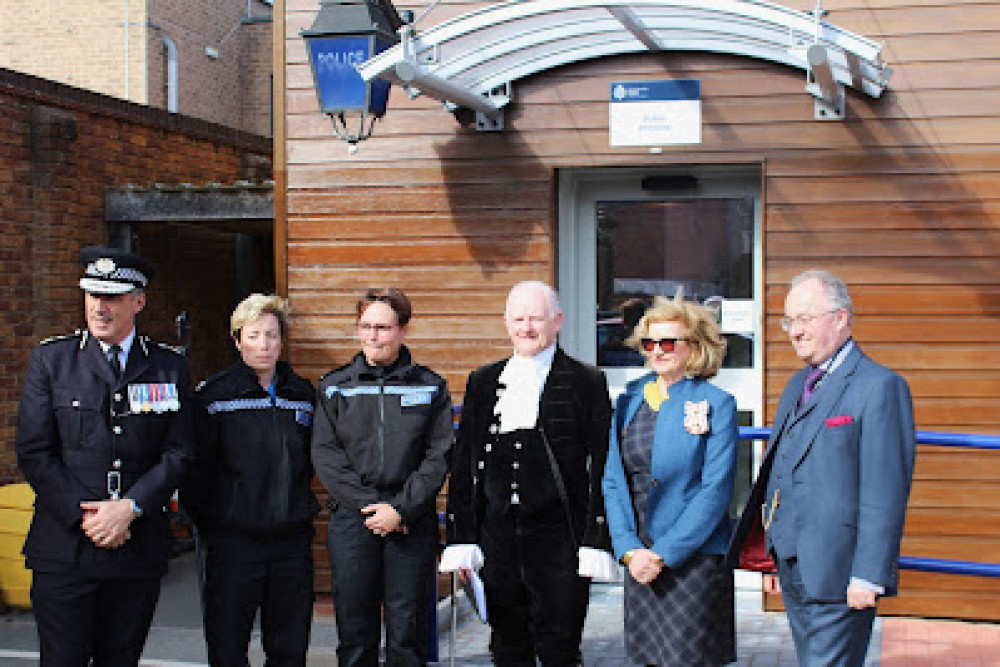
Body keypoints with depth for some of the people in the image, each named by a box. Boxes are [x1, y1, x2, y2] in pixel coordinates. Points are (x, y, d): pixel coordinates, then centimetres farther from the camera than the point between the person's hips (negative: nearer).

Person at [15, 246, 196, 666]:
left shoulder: (170, 367, 6)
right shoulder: (50, 359, 4)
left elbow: (179, 453, 2)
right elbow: (33, 452, -1)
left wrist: (130, 507, -12)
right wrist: (83, 516, -10)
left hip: (140, 551, 1)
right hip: (64, 550, -1)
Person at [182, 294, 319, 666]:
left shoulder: (303, 394, 8)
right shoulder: (213, 395, -3)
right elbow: (196, 467, -3)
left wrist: (298, 506, 12)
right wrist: (204, 523, -4)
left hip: (293, 538, 3)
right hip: (233, 539, -3)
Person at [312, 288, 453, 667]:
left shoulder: (430, 386, 6)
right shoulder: (334, 387, 8)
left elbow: (439, 455, 0)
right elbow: (325, 454, 0)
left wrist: (402, 509, -11)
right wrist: (369, 505, -10)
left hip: (412, 521, -1)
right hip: (352, 520, 1)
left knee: (408, 633, 2)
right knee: (354, 627, 4)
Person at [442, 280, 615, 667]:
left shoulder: (587, 383, 1)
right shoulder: (483, 383, 11)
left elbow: (601, 468, -2)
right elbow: (464, 464, 11)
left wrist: (596, 542, -9)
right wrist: (460, 540, 4)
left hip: (559, 542, -3)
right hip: (499, 540, 4)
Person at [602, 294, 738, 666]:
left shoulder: (716, 404, -5)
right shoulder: (628, 402, 10)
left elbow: (715, 491, -11)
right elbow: (613, 481, 8)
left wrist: (662, 554, -14)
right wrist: (629, 550, -5)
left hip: (695, 560, -4)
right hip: (638, 561, 5)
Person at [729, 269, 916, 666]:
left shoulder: (880, 387, -11)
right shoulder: (798, 385, 16)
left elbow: (886, 494, -16)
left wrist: (869, 576, -19)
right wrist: (767, 539, 16)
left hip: (836, 571, -8)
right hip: (792, 562, 8)